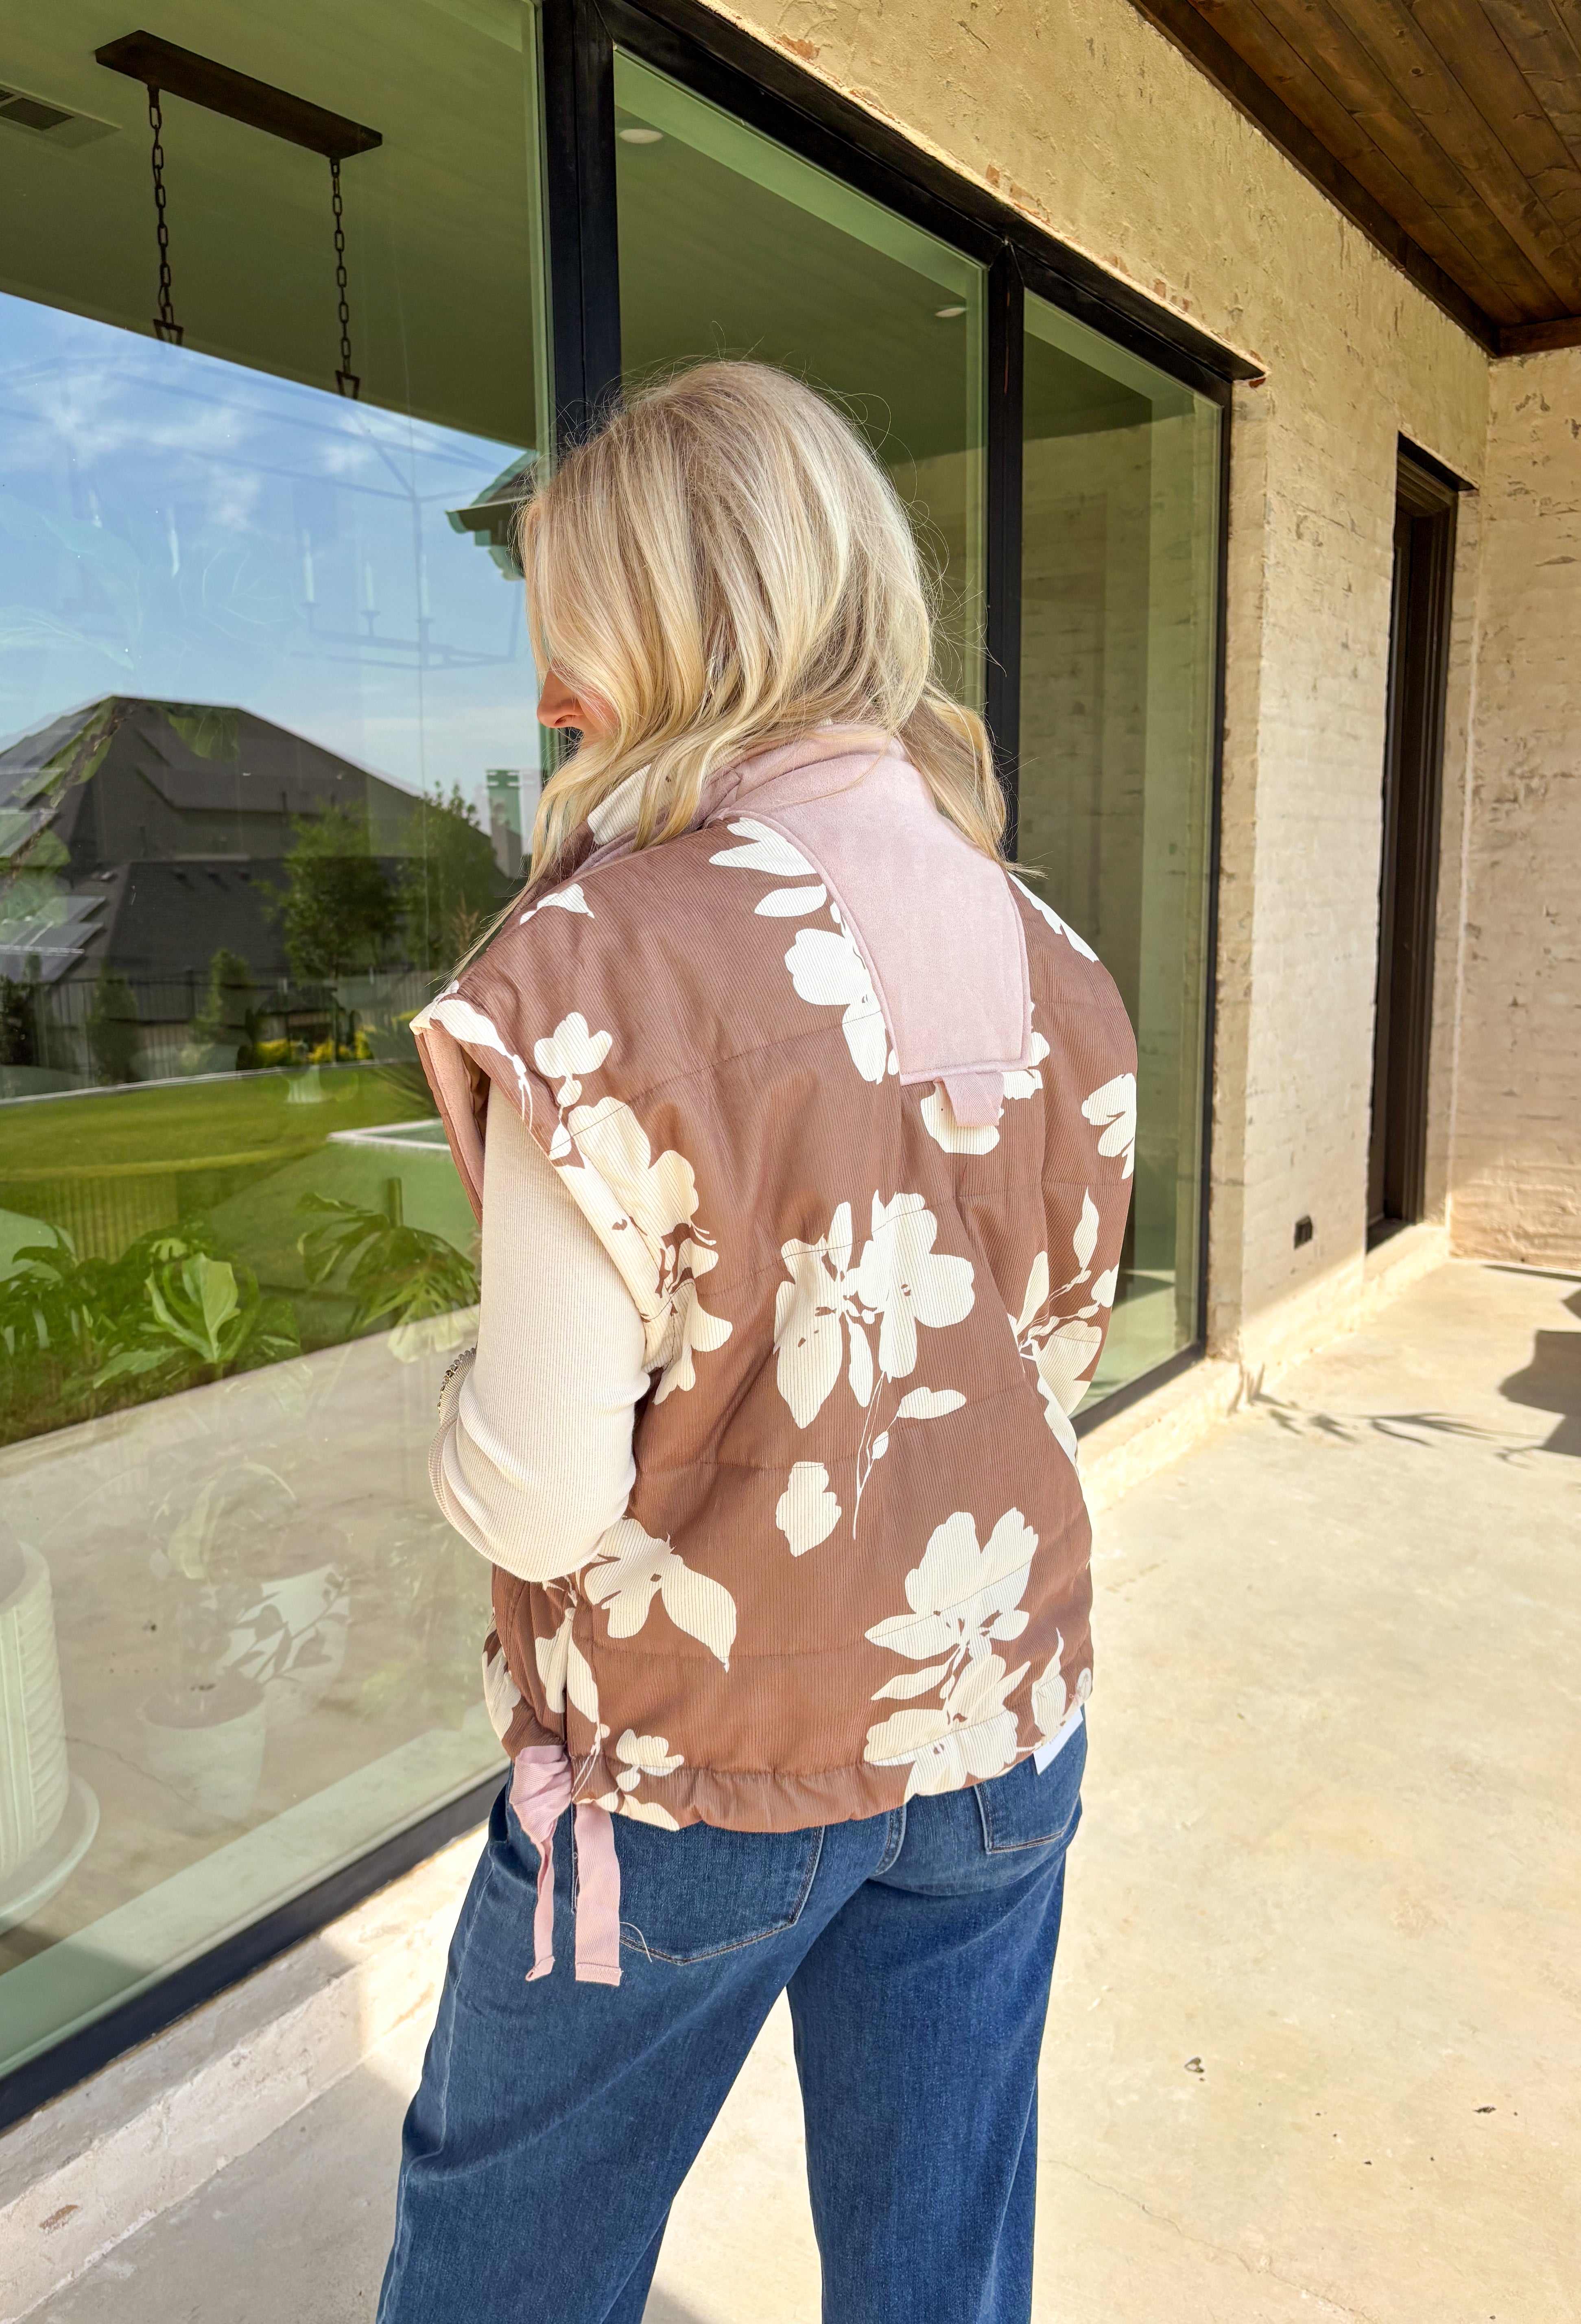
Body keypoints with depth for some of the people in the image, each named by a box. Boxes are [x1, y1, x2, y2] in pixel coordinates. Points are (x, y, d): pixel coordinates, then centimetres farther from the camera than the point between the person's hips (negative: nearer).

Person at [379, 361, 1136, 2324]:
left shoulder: (607, 955, -23)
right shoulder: (1044, 954, -4)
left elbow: (540, 1496, -20)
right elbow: (1060, 1351, 6)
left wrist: (458, 1415, 0)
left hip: (693, 1767, -5)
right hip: (1001, 1725, 5)